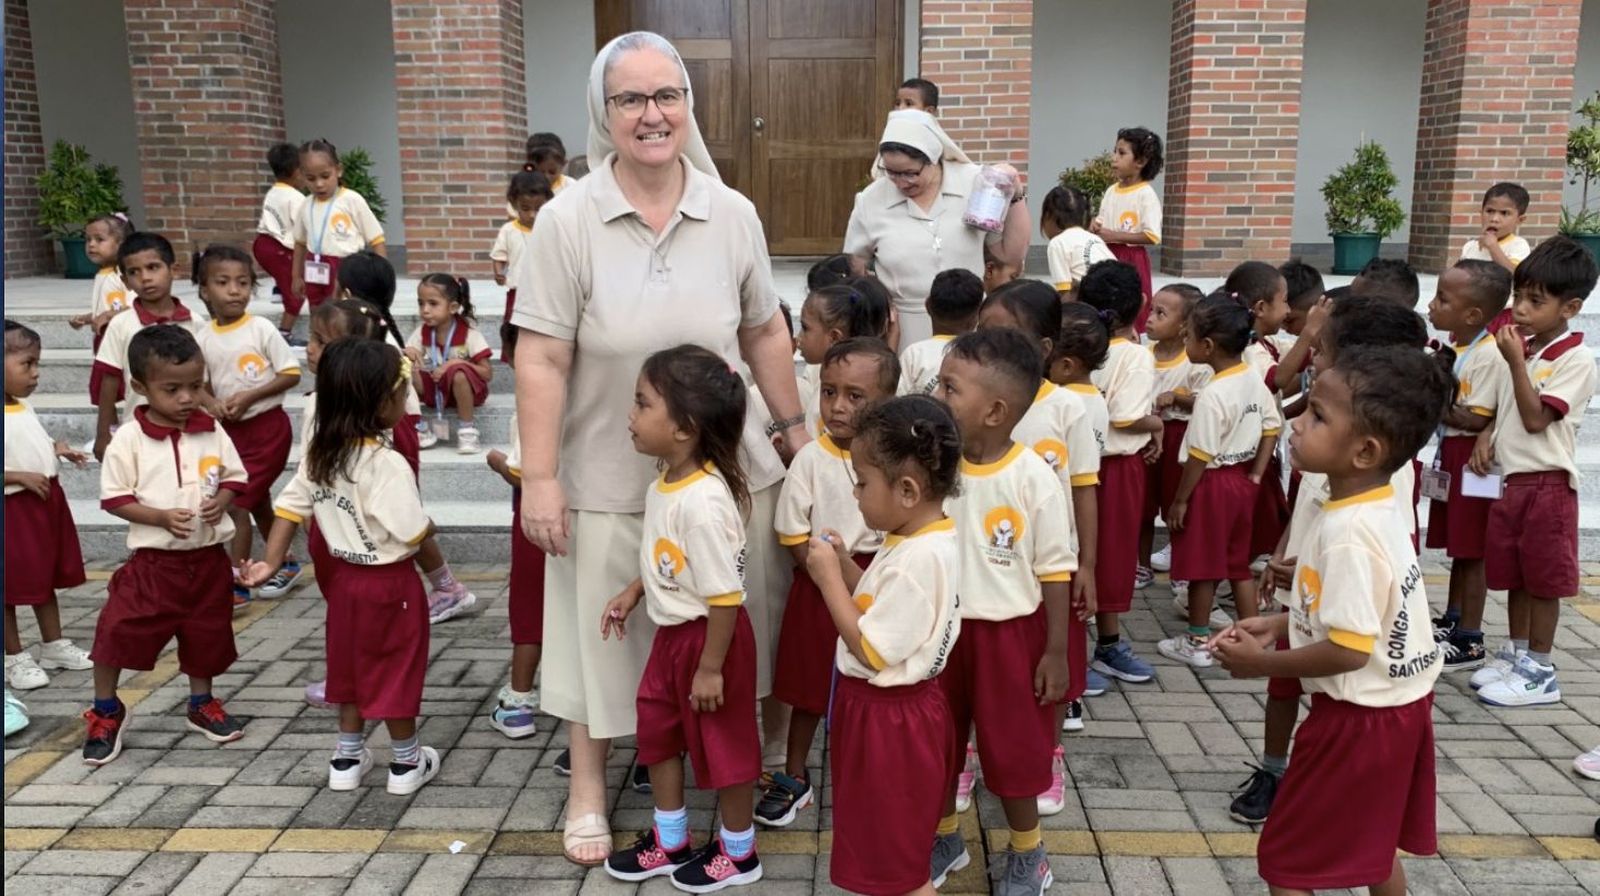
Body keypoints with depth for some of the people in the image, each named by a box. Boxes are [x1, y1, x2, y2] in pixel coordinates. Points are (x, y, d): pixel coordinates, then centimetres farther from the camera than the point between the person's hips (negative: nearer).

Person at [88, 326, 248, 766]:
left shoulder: (212, 432, -3)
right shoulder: (129, 439, -11)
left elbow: (234, 478, 6)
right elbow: (115, 498, -9)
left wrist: (220, 503, -15)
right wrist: (162, 517, -22)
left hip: (208, 557, 3)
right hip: (154, 560, -2)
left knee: (206, 634, 16)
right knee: (118, 630, -4)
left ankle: (202, 704, 38)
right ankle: (106, 711, 19)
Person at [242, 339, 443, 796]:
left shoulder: (319, 454, -3)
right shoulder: (387, 463, -25)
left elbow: (290, 507, 0)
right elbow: (412, 532, -26)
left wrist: (271, 562, 5)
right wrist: (430, 527, -5)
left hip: (344, 574, 7)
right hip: (390, 583, -7)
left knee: (352, 665, 20)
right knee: (396, 671, 8)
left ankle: (348, 758, 31)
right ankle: (407, 763, 22)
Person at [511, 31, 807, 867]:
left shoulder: (733, 215, -1)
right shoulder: (567, 220, -10)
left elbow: (765, 333, 9)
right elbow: (541, 360, -11)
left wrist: (796, 429, 11)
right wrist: (539, 478, -14)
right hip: (609, 477, -2)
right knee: (602, 630, 13)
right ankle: (588, 788, 33)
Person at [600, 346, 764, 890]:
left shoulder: (704, 502, -31)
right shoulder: (664, 484, -4)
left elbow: (725, 595, -27)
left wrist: (710, 667, -21)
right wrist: (632, 593, 15)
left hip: (710, 637, -9)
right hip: (672, 632, 9)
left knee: (722, 744, 10)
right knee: (656, 731, 20)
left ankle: (739, 854, 32)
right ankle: (669, 843, 40)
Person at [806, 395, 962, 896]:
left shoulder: (920, 558, -29)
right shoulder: (920, 541, 1)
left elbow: (869, 650, -27)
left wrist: (829, 579, -20)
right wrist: (845, 565, -1)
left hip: (889, 717, -10)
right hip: (885, 707, 10)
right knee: (890, 848, 26)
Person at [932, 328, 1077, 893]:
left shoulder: (1034, 478, -18)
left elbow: (1055, 571, -9)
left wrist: (1056, 652, -7)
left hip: (1010, 633, -3)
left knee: (1011, 750, 11)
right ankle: (944, 839, 40)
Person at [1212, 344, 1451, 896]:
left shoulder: (1347, 533, -29)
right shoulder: (1376, 510, 1)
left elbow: (1349, 650, -28)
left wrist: (1262, 662, -16)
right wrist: (1280, 624, 6)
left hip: (1359, 717, -9)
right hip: (1395, 705, 10)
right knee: (1372, 846, 26)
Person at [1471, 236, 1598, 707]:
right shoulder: (1521, 347, 9)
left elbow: (1535, 419, -20)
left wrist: (1516, 362, -21)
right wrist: (1487, 436, -1)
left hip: (1547, 483, -7)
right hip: (1509, 478, 7)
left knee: (1542, 580, 3)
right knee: (1513, 575, 15)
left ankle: (1540, 671, 13)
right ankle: (1515, 654, 28)